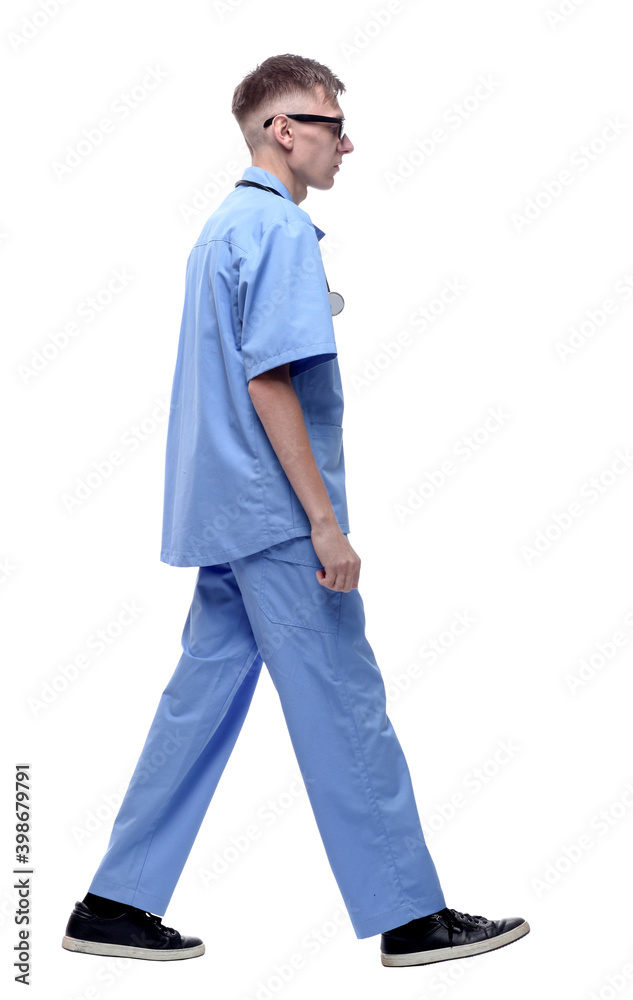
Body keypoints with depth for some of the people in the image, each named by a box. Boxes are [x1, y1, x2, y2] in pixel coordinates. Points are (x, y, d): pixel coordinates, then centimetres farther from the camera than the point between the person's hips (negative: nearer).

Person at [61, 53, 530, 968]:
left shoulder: (223, 226, 18)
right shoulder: (280, 227, -12)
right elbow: (269, 382, -20)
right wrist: (326, 522, -19)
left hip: (225, 517, 10)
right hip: (278, 517, -10)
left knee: (200, 702, 11)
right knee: (346, 711, -2)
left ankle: (116, 906, 15)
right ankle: (412, 917, 9)